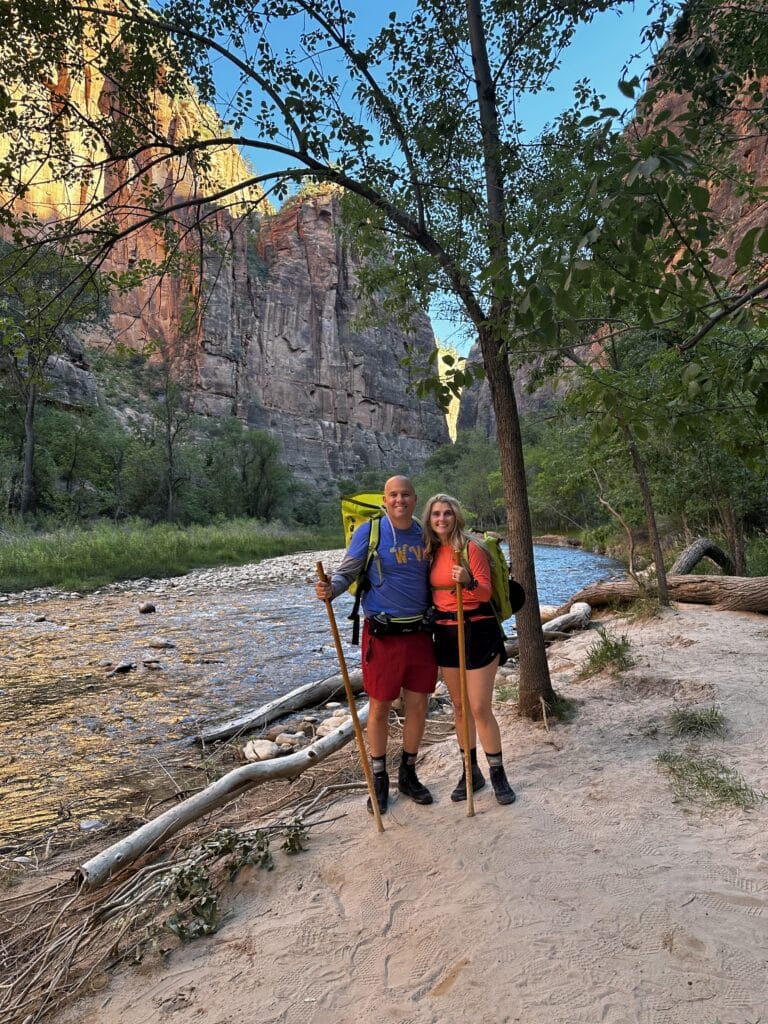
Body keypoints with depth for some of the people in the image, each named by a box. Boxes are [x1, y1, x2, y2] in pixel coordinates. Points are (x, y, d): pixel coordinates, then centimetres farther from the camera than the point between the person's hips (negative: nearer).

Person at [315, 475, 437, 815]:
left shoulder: (423, 534, 7)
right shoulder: (369, 532, -7)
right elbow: (346, 573, -6)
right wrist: (330, 589, -26)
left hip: (419, 632, 4)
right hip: (382, 634, -4)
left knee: (418, 705, 11)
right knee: (379, 707, 7)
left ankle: (407, 774, 32)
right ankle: (379, 779, 27)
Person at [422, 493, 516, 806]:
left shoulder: (471, 548, -11)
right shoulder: (432, 552, 6)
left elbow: (485, 592, -15)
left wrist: (468, 581, -33)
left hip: (477, 631, -5)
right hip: (445, 633, 6)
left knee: (480, 708, -2)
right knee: (459, 706, 13)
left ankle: (498, 774, 16)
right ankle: (471, 771, 28)